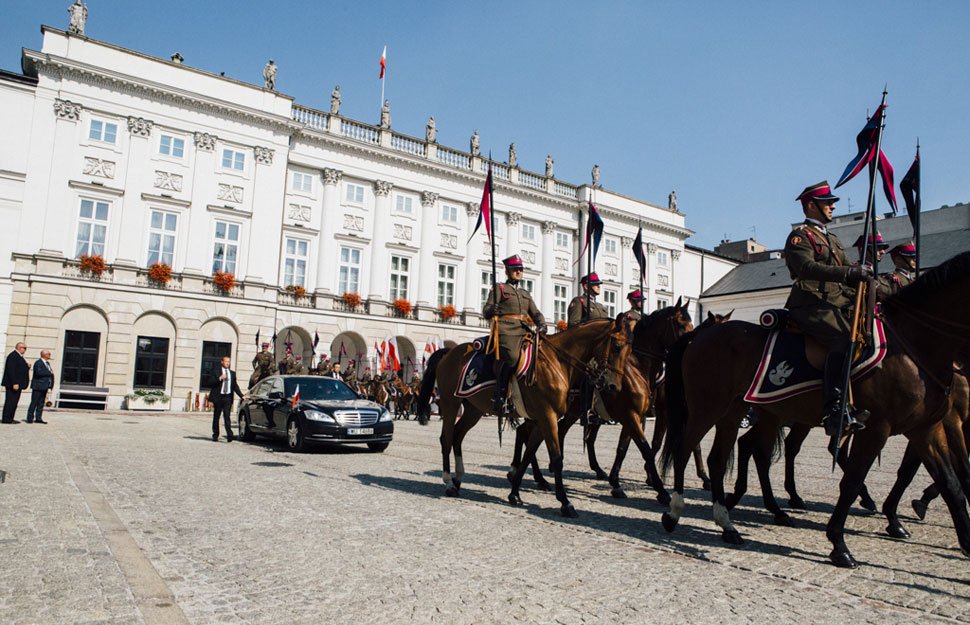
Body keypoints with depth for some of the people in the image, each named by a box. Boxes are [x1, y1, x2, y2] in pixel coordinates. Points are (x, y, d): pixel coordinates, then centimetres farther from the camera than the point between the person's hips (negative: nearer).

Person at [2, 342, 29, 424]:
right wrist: (14, 383, -24)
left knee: (14, 402, 11)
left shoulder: (19, 356, 18)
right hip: (14, 384, -10)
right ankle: (6, 419, -3)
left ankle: (9, 418, 15)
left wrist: (27, 367, 4)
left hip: (18, 384, 10)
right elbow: (11, 370, -20)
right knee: (11, 401, -7)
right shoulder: (13, 356, -13)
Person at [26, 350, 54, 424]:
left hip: (44, 386, 9)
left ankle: (38, 418, 14)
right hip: (38, 386, -9)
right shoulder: (38, 363, -11)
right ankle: (30, 418, 3)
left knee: (41, 403, 10)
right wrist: (50, 372, -17)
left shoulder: (47, 363, 17)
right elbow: (39, 372, -25)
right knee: (34, 403, -3)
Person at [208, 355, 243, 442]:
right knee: (216, 417, 7)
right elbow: (212, 382, -6)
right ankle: (215, 435, 17)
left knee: (227, 416, -8)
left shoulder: (232, 373, 15)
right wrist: (220, 378, -20)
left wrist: (241, 395, 12)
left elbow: (235, 386, 19)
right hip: (218, 397, -1)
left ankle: (229, 435, -17)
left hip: (228, 397, 1)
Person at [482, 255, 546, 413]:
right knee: (511, 357, -30)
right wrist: (492, 310, -18)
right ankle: (499, 397, -23)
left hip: (524, 331, 6)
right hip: (506, 330, -6)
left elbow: (535, 313, 22)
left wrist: (542, 325, 1)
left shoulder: (525, 293, 31)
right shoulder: (499, 289, 14)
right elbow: (486, 312, 6)